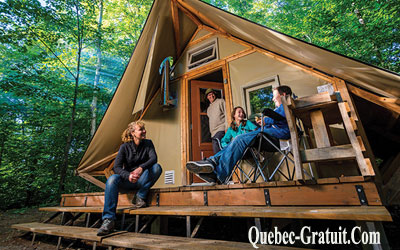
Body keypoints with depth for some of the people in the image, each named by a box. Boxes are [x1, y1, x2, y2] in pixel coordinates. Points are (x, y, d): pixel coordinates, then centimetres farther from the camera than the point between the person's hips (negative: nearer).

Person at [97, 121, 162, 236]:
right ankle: (108, 220, -28)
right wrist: (128, 175, -32)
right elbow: (116, 167, -12)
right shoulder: (125, 147, -3)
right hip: (127, 180, 0)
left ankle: (140, 197, -20)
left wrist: (141, 168, -36)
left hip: (142, 180, 0)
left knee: (157, 167, -27)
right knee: (112, 179, -29)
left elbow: (153, 158, -16)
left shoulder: (148, 143, 0)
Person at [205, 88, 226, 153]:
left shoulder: (221, 101, 8)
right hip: (213, 133, 7)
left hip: (221, 130, -7)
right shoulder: (208, 108, 28)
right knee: (217, 153, 1)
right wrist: (211, 131, 15)